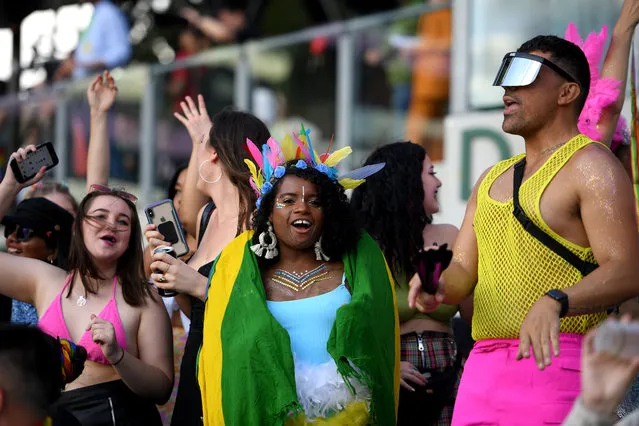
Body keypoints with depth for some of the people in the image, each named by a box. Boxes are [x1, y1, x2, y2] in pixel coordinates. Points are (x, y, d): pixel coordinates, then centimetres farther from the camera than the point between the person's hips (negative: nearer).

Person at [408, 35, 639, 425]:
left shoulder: (590, 165, -3)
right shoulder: (492, 180, 22)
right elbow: (462, 270, 16)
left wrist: (554, 301, -31)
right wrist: (435, 286, -7)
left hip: (553, 363, -7)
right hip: (482, 367, 7)